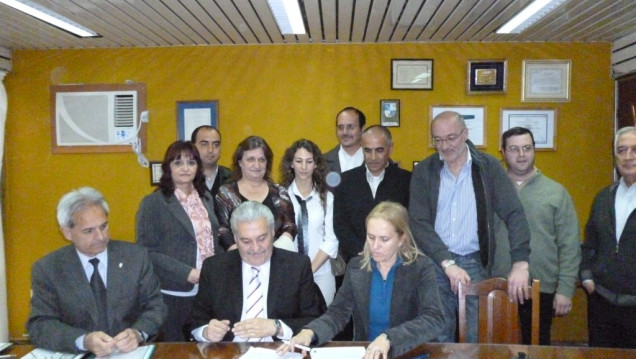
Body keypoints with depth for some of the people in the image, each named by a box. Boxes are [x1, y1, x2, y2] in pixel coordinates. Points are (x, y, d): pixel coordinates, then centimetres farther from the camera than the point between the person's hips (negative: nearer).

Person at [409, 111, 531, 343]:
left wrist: (520, 263, -18)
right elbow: (419, 223, -7)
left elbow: (514, 214, -7)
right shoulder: (423, 171, 0)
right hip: (435, 264, 0)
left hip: (475, 263, 0)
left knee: (478, 339, 5)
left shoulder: (488, 167, -1)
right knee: (438, 338, 6)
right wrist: (448, 264, -16)